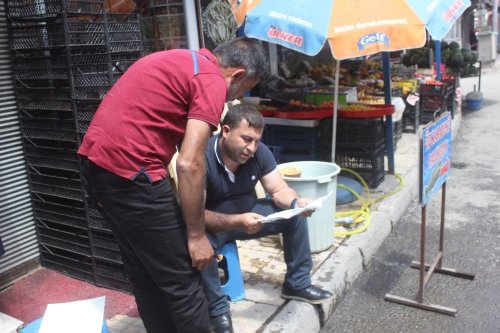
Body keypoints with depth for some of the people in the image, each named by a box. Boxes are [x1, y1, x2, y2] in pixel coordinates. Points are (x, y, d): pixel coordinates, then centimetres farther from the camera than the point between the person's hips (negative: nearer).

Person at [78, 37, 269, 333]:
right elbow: (189, 164, -16)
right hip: (129, 171, -10)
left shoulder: (180, 61, 20)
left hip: (97, 162, 10)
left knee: (145, 274, 21)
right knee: (182, 281, 3)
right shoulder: (212, 81, -8)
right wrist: (197, 234, -6)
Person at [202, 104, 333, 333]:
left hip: (247, 214, 6)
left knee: (294, 212, -10)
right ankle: (218, 310, -16)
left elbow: (279, 190, -7)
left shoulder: (259, 152, -12)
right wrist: (237, 222, -45)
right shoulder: (202, 158, -29)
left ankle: (297, 284, 4)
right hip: (213, 224, -5)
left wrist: (296, 202, -31)